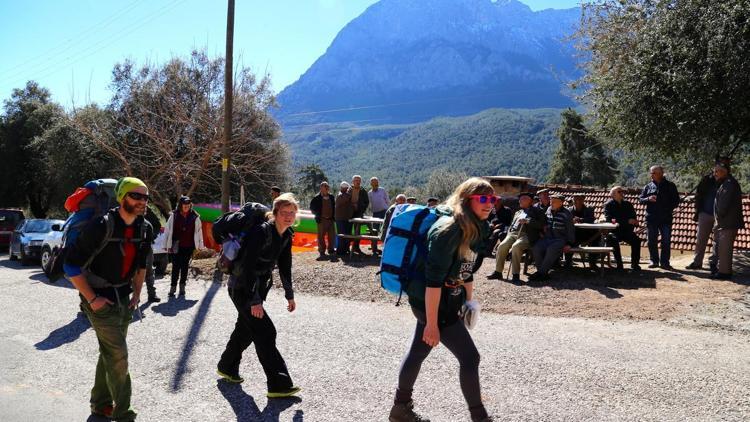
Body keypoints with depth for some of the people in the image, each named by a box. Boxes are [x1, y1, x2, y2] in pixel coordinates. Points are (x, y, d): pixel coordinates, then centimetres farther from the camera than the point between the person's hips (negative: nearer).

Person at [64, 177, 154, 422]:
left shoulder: (145, 229, -1)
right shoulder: (102, 227, -22)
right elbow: (71, 266, -18)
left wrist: (137, 294, 10)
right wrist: (92, 299, -16)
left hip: (124, 299, 7)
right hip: (100, 300, -7)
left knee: (110, 352, 17)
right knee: (118, 356, -6)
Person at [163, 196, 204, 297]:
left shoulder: (195, 217, 1)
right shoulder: (174, 216, -1)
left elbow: (198, 231, 6)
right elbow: (168, 230, 3)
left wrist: (199, 246, 6)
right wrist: (167, 245, 2)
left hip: (188, 246, 1)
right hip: (176, 246, -1)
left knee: (185, 266, 10)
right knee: (176, 266, -2)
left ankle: (182, 286, 21)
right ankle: (173, 287, 4)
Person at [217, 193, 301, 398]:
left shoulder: (286, 235, 0)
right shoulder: (262, 232, -26)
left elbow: (284, 266, 12)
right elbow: (248, 266, -29)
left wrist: (289, 295, 15)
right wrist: (254, 301, -31)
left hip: (258, 287, 9)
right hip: (242, 288, -9)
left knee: (246, 328, 22)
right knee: (265, 332, -10)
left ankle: (227, 367, 43)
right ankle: (279, 385, -5)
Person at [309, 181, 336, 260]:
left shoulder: (331, 197, 10)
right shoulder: (316, 198, -4)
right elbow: (312, 207, -2)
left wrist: (333, 216, 7)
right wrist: (318, 215, -7)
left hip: (330, 219, 5)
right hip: (322, 220, -4)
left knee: (332, 236, 7)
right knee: (321, 237, -1)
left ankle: (331, 251, 19)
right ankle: (322, 252, 7)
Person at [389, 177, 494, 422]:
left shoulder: (474, 228, 5)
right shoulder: (448, 230, -24)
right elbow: (433, 279, -27)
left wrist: (469, 300, 20)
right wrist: (432, 323, -25)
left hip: (447, 300, 9)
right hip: (432, 303, -9)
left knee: (418, 352, 20)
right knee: (470, 357, -2)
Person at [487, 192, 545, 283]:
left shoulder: (536, 210, 13)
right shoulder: (518, 212, 33)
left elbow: (542, 223, -1)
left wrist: (527, 221, -10)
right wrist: (509, 234, 9)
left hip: (526, 235, -6)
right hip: (513, 233, 6)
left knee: (516, 246, -35)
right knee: (502, 246, -23)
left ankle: (516, 275, -31)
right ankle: (498, 272, -19)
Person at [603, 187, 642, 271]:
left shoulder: (627, 204, 15)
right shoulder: (608, 205, 2)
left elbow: (633, 217, 13)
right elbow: (609, 219, -13)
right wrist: (627, 221, -21)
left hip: (626, 231, 3)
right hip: (614, 231, -3)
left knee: (636, 240, -25)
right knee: (614, 239, -35)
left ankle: (635, 263, -13)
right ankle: (619, 264, -27)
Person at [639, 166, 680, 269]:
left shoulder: (670, 186, 5)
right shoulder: (648, 186, 10)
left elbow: (676, 200, 8)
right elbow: (640, 199, 10)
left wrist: (669, 209, -5)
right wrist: (648, 199, -11)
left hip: (666, 218, -2)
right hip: (651, 218, 2)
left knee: (666, 241, -2)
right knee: (652, 241, 5)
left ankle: (664, 262, 4)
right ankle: (654, 261, 14)